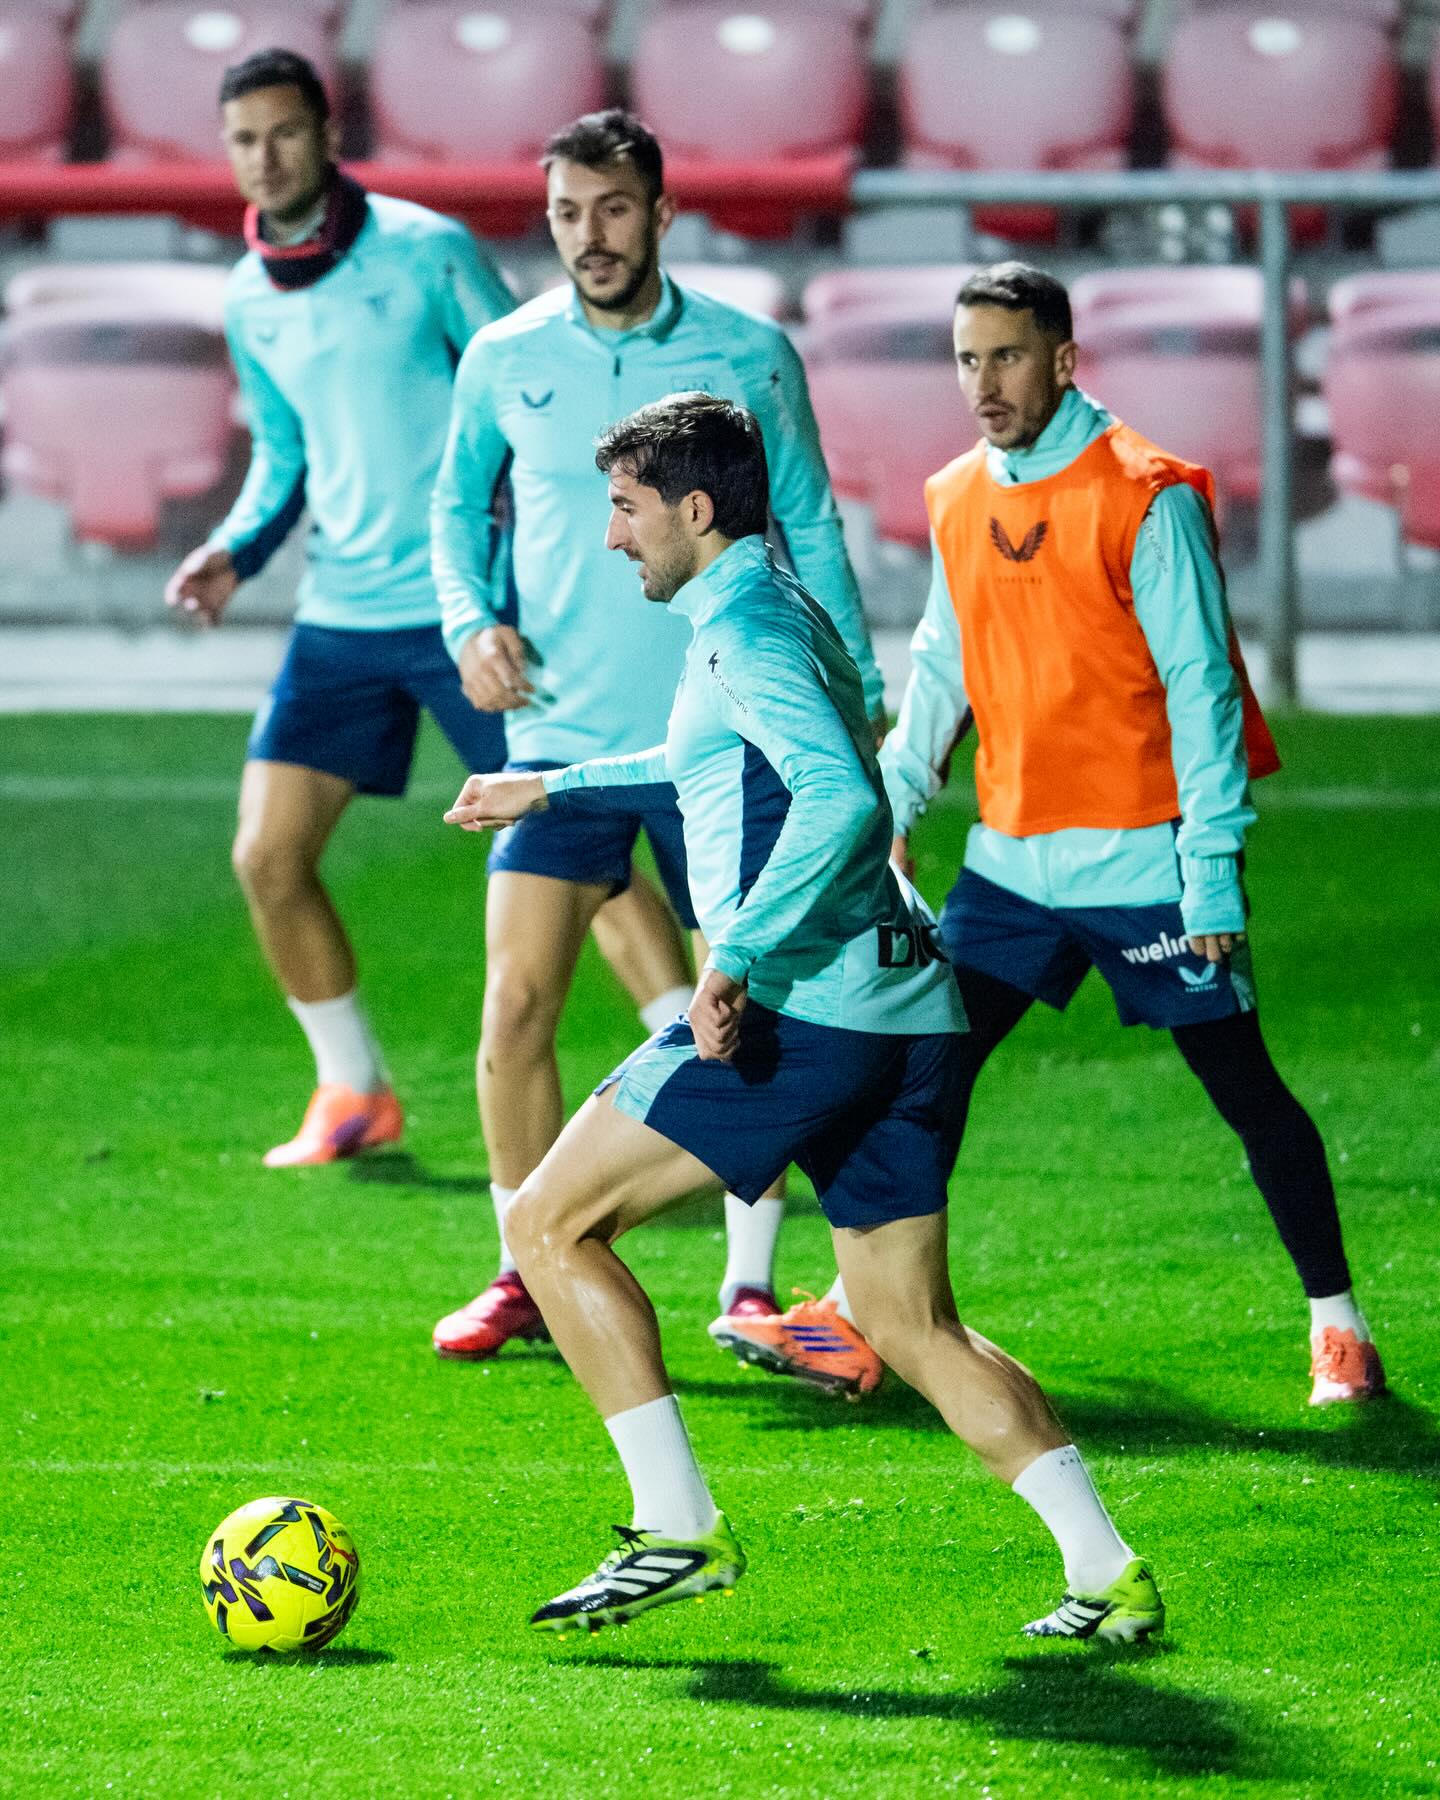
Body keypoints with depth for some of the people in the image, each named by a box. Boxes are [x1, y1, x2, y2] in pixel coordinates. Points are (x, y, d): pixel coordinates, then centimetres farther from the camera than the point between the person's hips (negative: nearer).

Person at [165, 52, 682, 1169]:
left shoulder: (426, 251, -9)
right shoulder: (250, 301, 8)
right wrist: (237, 551, 3)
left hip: (467, 605, -5)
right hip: (341, 612, 5)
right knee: (268, 857, -1)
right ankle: (354, 1094, 17)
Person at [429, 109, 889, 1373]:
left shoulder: (751, 357, -1)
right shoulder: (506, 360, 2)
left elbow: (809, 528, 8)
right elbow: (458, 500, 17)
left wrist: (860, 698, 4)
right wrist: (471, 619, -1)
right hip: (562, 735, 1)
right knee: (515, 1006, -6)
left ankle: (749, 1286, 13)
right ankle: (525, 1275, 7)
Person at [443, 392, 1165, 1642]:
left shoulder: (749, 625, -8)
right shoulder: (771, 612, 22)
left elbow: (841, 797, -25)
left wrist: (737, 957, -28)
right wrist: (552, 789, 51)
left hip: (803, 1009, -10)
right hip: (911, 1014, 10)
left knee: (551, 1223, -1)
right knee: (914, 1326, 13)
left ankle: (678, 1528, -5)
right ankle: (1111, 1575, 3)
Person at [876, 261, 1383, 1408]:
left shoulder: (1144, 496, -11)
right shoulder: (958, 500, 8)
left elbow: (1198, 687, -12)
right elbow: (941, 669, 20)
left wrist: (1213, 866, -16)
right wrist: (890, 807, 15)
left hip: (1140, 859, -6)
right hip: (1011, 859, 6)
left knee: (1243, 1086, -1)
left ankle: (1338, 1325, 8)